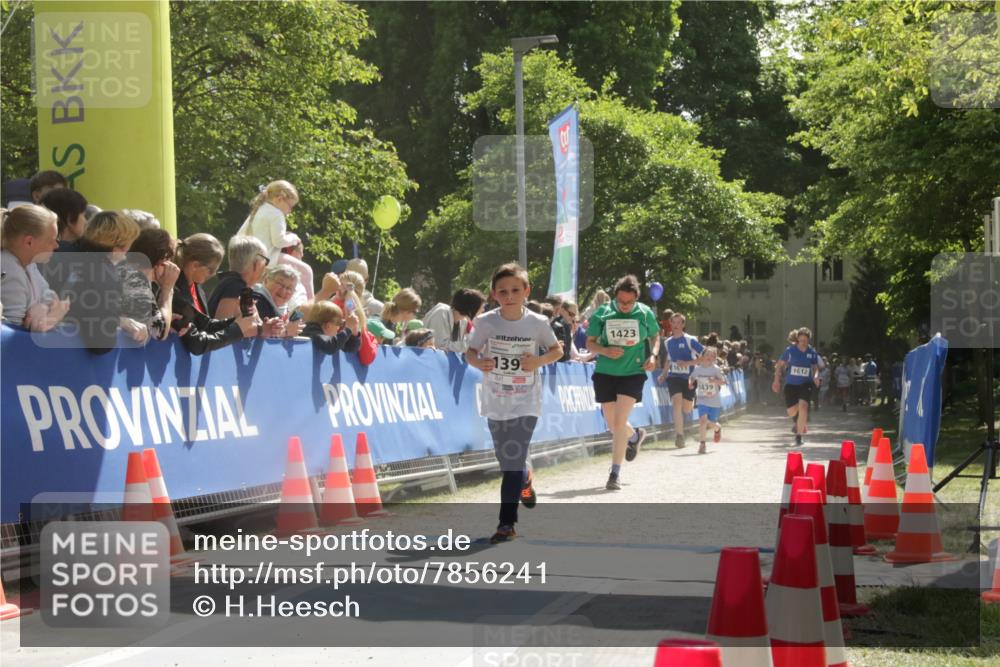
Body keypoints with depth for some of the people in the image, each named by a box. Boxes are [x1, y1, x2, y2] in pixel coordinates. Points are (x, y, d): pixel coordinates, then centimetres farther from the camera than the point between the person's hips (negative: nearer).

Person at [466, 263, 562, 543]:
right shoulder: (485, 322, -7)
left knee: (513, 461, -11)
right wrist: (478, 362, -19)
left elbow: (557, 349, 6)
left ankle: (507, 523, -7)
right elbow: (471, 351, 4)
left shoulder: (537, 323, -8)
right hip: (496, 402, 3)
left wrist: (539, 361, -14)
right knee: (506, 459, 15)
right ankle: (525, 481, 49)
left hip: (526, 403, -2)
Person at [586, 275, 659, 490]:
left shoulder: (645, 313, -4)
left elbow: (655, 337, 13)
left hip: (632, 373, -2)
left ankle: (615, 473, -7)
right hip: (605, 373, 2)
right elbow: (590, 343, 2)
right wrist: (605, 351, -18)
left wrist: (653, 355, -6)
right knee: (613, 425, 12)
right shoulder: (602, 313, -5)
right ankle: (635, 436, 48)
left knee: (619, 422, -14)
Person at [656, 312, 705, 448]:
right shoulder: (668, 342, 8)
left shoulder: (690, 340, -8)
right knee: (677, 402, -20)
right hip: (673, 377, 2)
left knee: (686, 409, 4)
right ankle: (679, 435, -18)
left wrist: (688, 363, -21)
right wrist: (663, 375, 15)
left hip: (688, 377, -2)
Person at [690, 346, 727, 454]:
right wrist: (690, 383, -9)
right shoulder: (697, 368, -4)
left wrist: (715, 381, -33)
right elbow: (691, 377, 12)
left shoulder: (715, 369, -11)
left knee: (711, 423, 11)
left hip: (715, 402, 0)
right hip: (702, 401, 1)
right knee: (703, 420, -19)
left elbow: (723, 381, -14)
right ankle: (702, 444, -7)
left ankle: (717, 429, 50)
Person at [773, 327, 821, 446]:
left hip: (805, 384, -1)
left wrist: (816, 376, -11)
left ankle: (799, 436, -13)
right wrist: (777, 380, -1)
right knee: (791, 411, 4)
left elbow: (815, 367, 10)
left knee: (803, 406, -22)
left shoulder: (812, 352, -3)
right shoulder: (790, 350, -7)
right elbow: (780, 365, 4)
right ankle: (796, 420, 46)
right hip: (791, 384, 1)